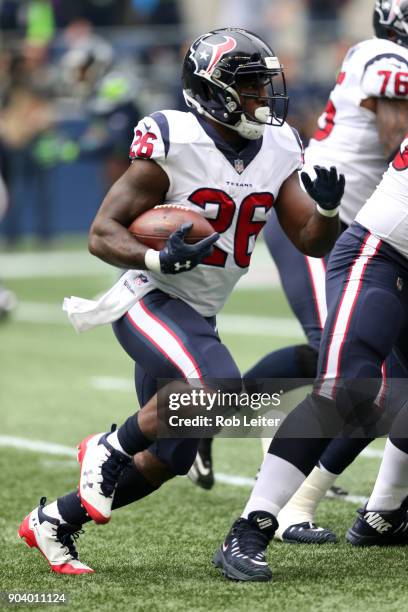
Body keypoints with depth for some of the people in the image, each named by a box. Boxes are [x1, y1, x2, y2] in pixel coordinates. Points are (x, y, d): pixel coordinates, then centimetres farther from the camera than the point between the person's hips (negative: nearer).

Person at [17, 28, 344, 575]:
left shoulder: (277, 151, 3)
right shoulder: (173, 145, -16)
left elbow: (313, 242, 6)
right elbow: (102, 233, -14)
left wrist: (327, 207, -16)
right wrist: (159, 259, -32)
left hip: (198, 318, 8)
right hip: (150, 303, -8)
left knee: (167, 461, 9)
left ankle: (52, 523, 27)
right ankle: (108, 450, -10)